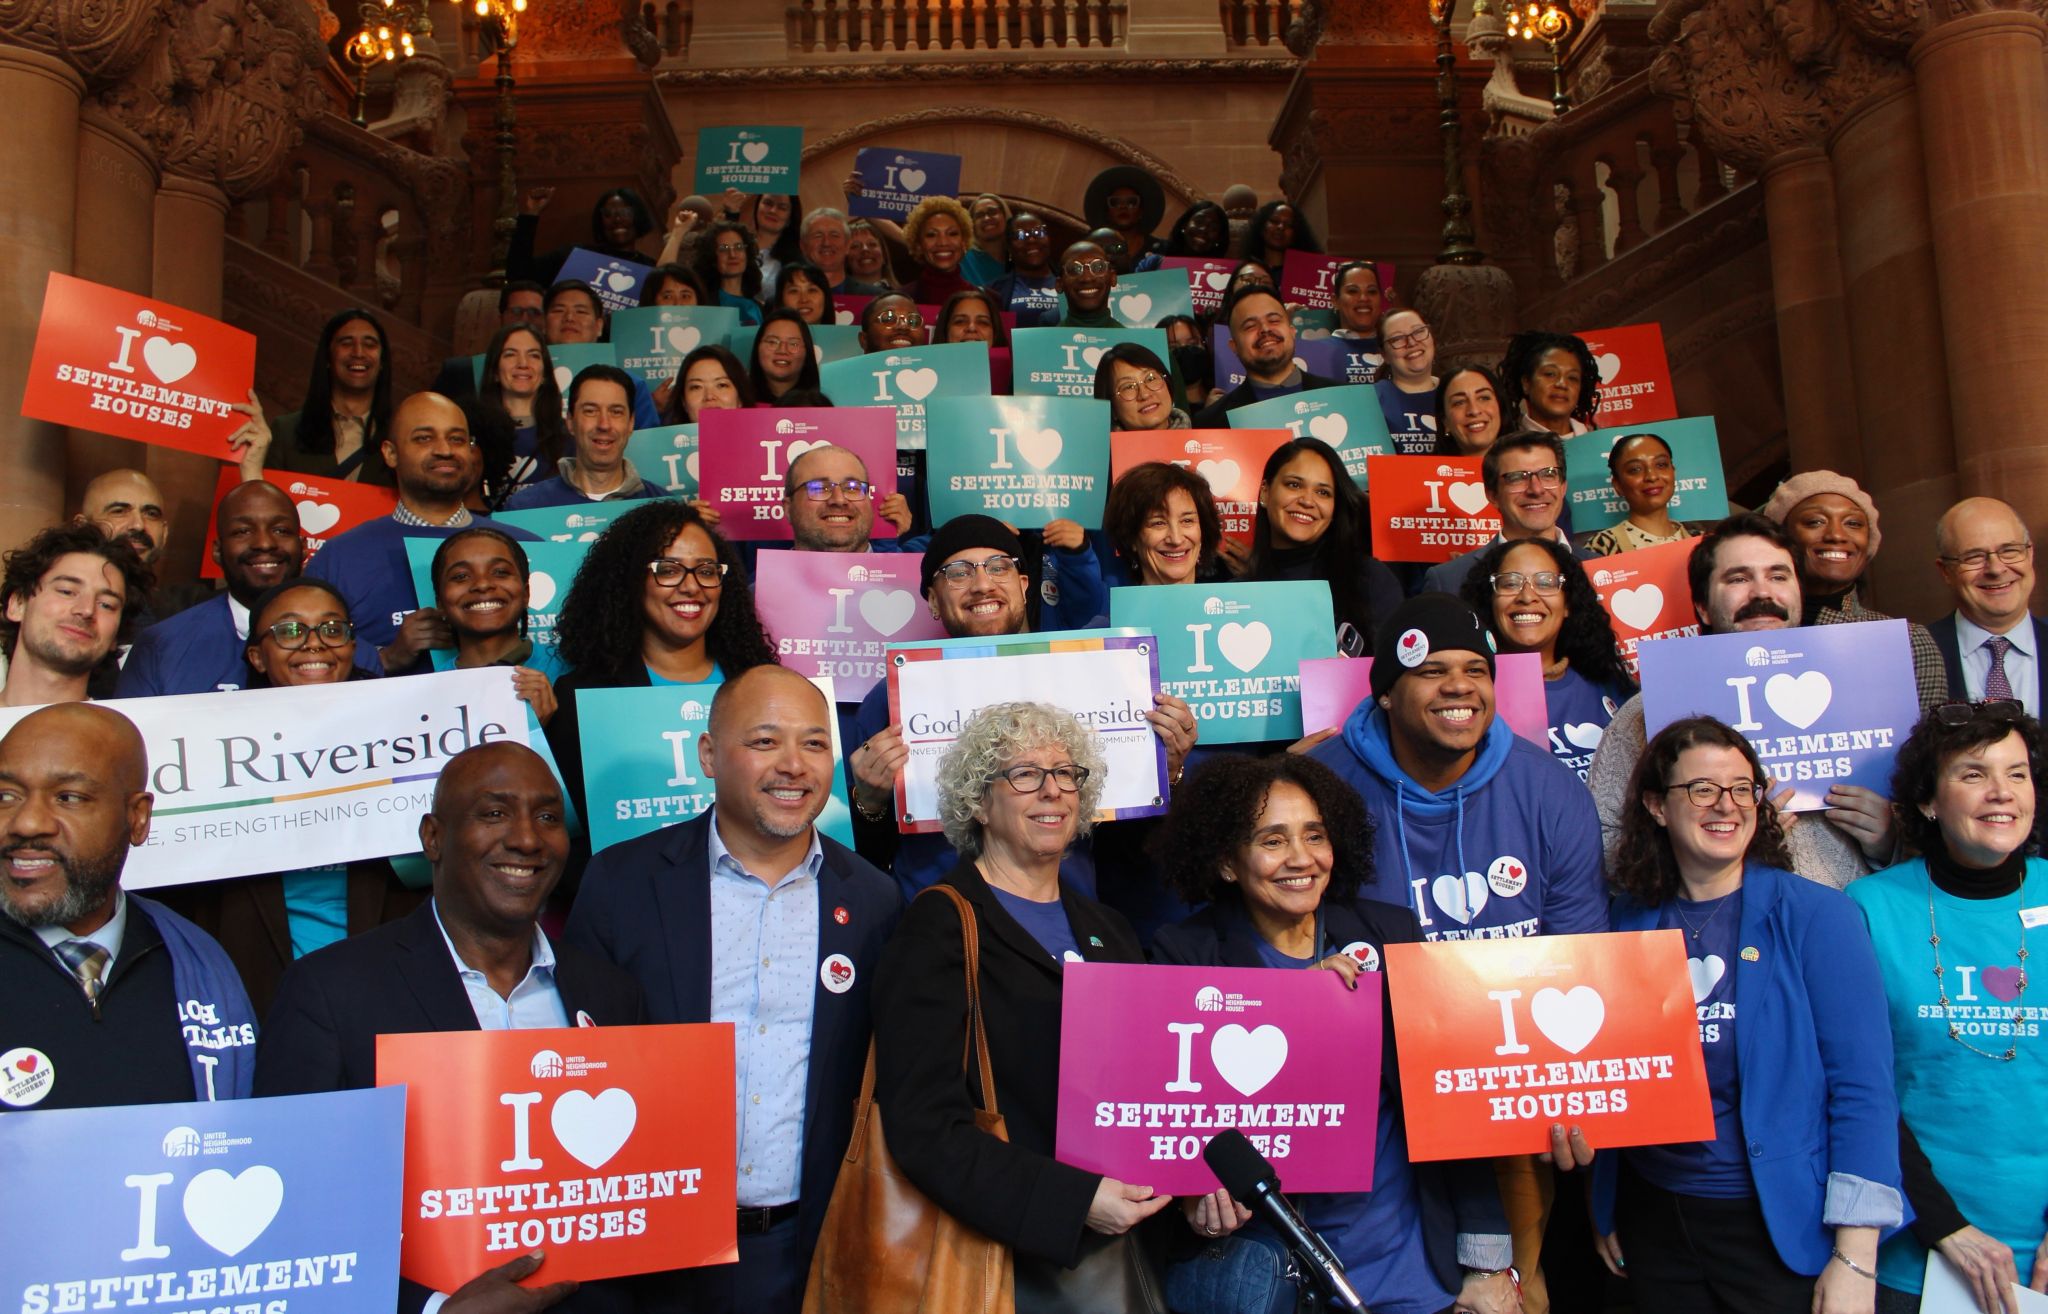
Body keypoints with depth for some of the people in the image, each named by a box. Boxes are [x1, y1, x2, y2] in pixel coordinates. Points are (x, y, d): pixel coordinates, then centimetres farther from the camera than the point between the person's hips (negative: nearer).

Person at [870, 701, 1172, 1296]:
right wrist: (1075, 1201, -24)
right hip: (1006, 1264, -6)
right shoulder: (938, 930, -11)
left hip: (1118, 1246, 6)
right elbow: (925, 1126, -18)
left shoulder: (1110, 932, 10)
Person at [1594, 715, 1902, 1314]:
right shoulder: (1631, 921, 0)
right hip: (1652, 1219, 3)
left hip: (1782, 1227, -3)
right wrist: (1603, 1209, 13)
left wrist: (1855, 1261, -16)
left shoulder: (1816, 915, -10)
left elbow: (1862, 1086, -13)